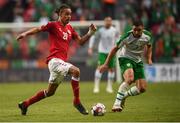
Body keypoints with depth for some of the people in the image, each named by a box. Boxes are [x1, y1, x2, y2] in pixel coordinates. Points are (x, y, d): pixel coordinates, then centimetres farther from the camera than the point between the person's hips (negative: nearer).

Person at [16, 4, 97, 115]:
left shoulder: (69, 28, 16)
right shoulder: (53, 25, -4)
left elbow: (81, 41, 16)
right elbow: (39, 29, -12)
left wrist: (90, 33, 2)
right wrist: (25, 34, -27)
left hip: (62, 61, 8)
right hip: (55, 60, -8)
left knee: (50, 92, 16)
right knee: (76, 71, -29)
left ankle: (25, 104, 28)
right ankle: (77, 101, -20)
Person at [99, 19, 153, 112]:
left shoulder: (147, 36, -10)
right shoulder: (126, 37, -22)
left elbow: (149, 46, 15)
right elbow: (115, 49, -11)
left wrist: (149, 58, 3)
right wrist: (106, 64, -10)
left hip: (138, 61, 5)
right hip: (125, 58, -5)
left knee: (142, 88, -4)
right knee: (130, 78, -35)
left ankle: (123, 96, 21)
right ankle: (117, 103, -30)